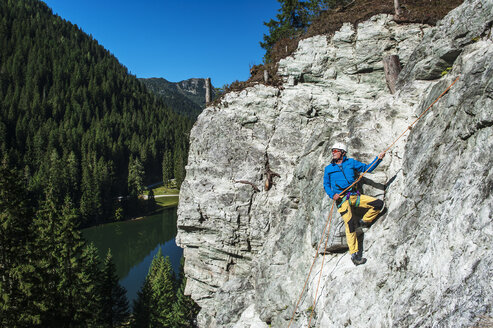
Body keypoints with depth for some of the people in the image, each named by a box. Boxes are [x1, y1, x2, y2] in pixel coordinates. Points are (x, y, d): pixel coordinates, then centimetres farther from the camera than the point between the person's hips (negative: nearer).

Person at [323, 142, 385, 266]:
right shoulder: (328, 168, 12)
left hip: (354, 195, 3)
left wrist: (378, 158, 0)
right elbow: (326, 185, 12)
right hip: (341, 198, -3)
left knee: (378, 204, -9)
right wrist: (332, 195, -7)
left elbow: (368, 168, 14)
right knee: (350, 224, -15)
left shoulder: (351, 162, 14)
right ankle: (354, 254, -11)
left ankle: (364, 222, 11)